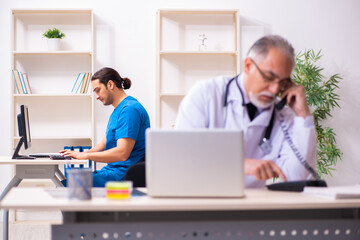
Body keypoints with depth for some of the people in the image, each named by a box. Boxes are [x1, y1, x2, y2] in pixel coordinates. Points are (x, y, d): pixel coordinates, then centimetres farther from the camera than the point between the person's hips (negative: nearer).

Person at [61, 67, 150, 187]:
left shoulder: (130, 109, -16)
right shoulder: (117, 110, 20)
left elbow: (122, 153, -24)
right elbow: (104, 144, 25)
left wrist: (85, 155, -16)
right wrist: (80, 153, 8)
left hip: (123, 174, -10)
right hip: (112, 169, 10)